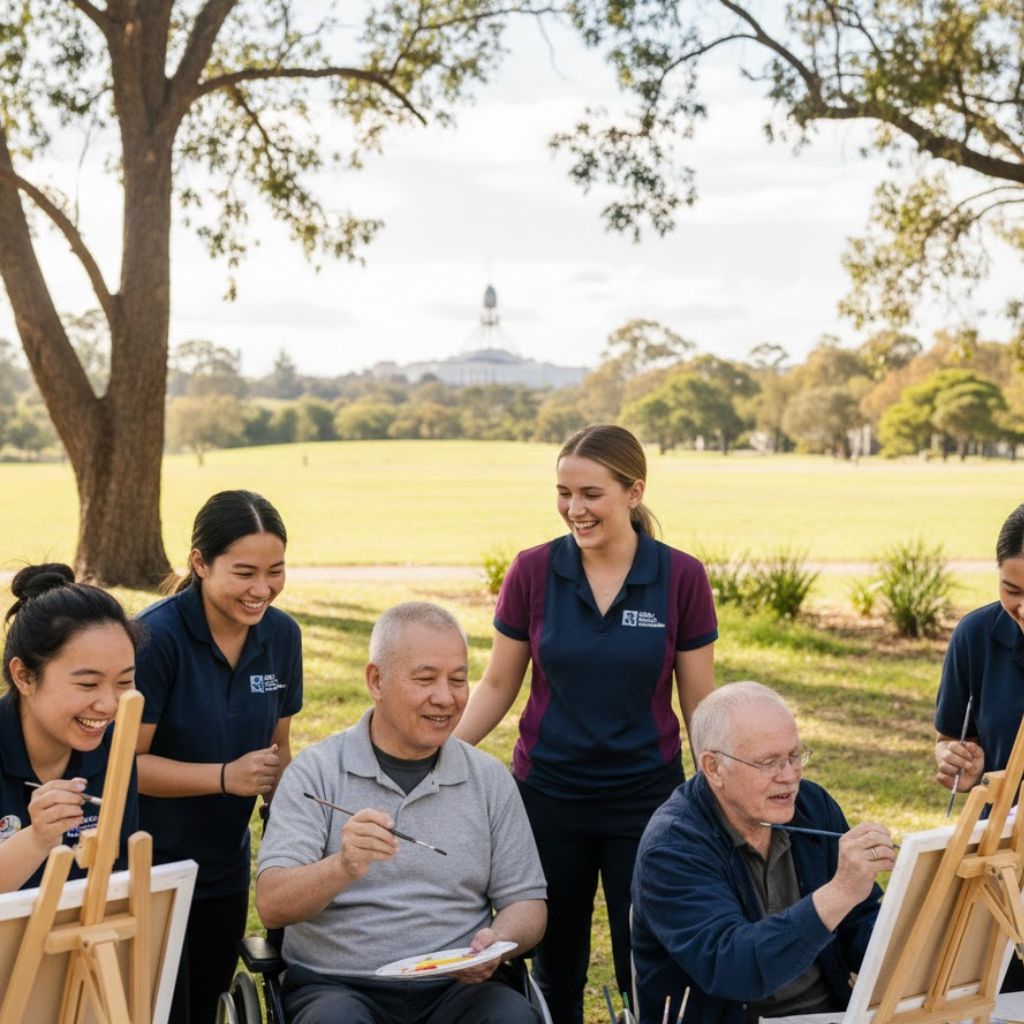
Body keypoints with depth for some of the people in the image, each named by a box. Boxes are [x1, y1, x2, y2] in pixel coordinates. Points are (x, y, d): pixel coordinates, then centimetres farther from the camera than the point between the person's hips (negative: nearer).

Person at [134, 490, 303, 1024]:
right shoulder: (156, 636, -20)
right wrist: (227, 777, -28)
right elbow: (126, 763, -20)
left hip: (226, 871, 6)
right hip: (150, 870, -6)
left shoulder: (281, 635, -3)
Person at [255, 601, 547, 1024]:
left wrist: (498, 942, -11)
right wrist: (344, 867, -29)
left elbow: (526, 900, 13)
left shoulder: (490, 779, 8)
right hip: (338, 987, -2)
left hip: (458, 986, 2)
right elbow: (272, 906, -9)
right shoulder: (316, 771, 0)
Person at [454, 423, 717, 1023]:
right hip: (548, 794, 1)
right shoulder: (533, 572, -5)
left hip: (646, 797, -1)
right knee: (556, 966, 13)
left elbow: (699, 703, 0)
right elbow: (497, 687, 3)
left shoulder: (681, 578, -6)